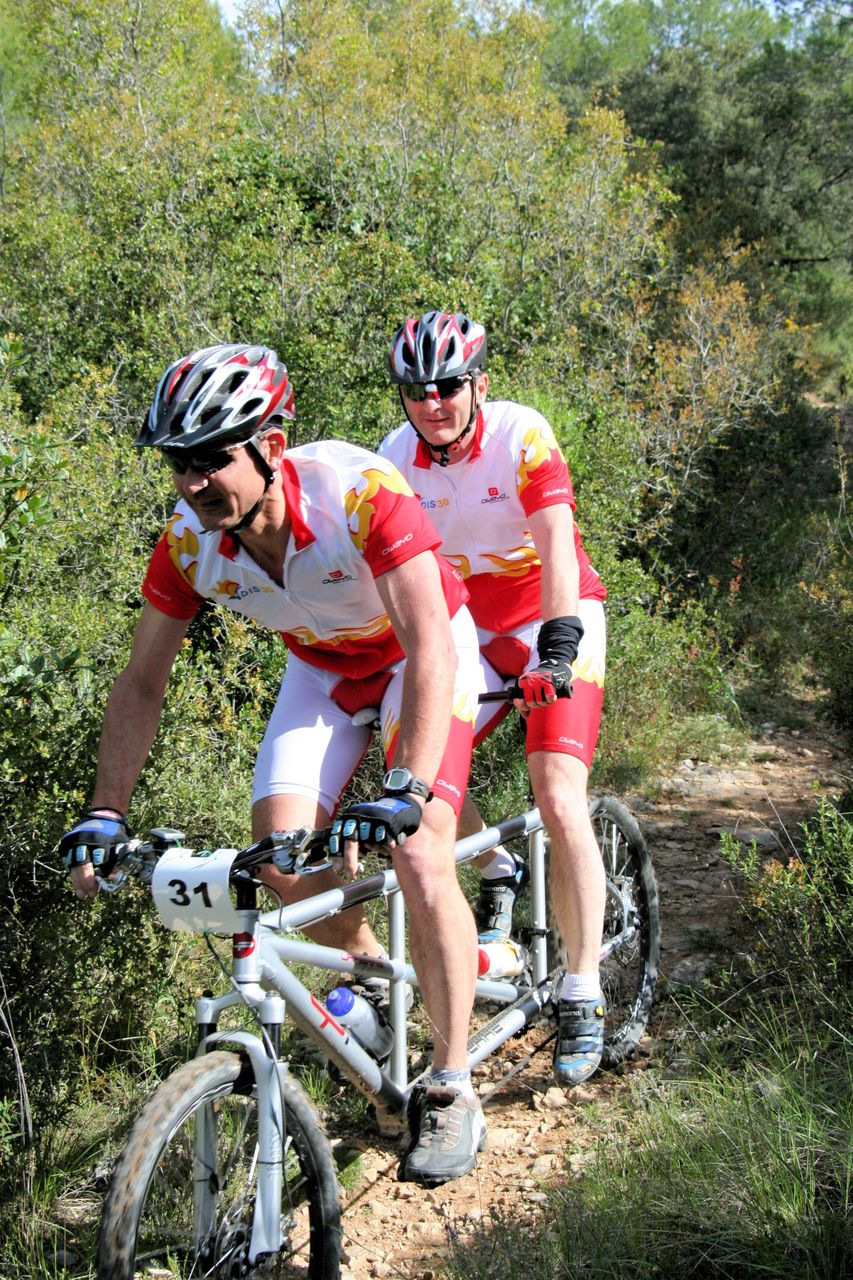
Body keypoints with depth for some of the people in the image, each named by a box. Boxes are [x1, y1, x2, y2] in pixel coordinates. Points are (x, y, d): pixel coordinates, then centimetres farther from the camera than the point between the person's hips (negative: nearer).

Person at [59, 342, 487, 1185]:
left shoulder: (359, 492, -36)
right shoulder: (189, 539, -21)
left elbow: (430, 648, -41)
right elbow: (141, 682, -10)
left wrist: (404, 792, -51)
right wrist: (104, 813, -18)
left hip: (421, 657, -4)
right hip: (321, 669, 5)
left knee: (420, 862, -22)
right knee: (281, 865, -12)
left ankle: (451, 1092, -6)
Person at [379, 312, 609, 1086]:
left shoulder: (521, 435, -21)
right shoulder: (396, 459, -10)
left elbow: (556, 549, -28)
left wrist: (558, 651, -40)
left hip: (557, 622, -4)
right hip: (474, 631, 4)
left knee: (559, 801, -17)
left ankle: (583, 997, -8)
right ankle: (497, 871, 17)